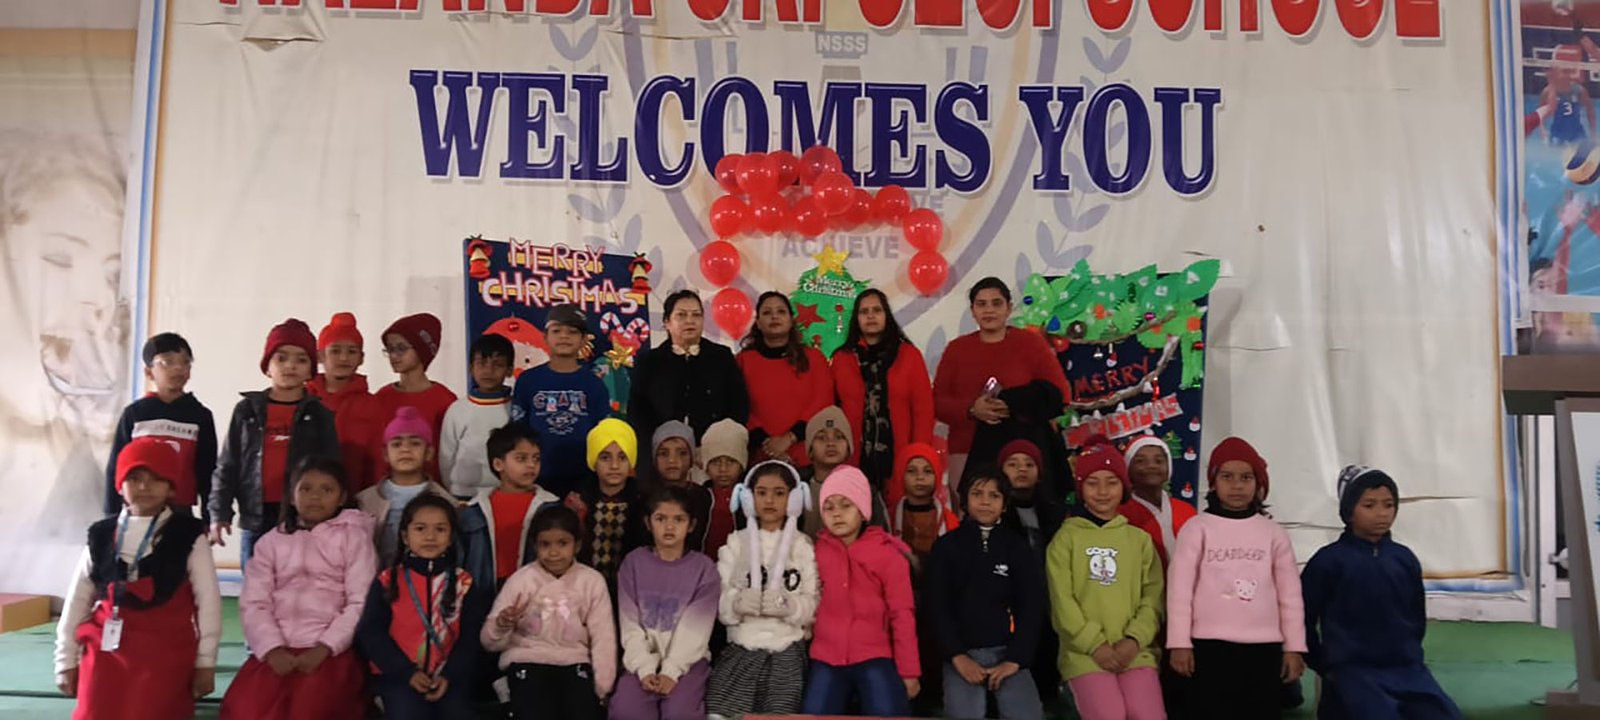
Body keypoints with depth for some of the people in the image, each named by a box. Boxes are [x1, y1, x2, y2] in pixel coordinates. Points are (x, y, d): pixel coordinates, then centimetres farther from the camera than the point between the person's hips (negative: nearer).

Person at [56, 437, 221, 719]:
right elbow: (77, 600, 12)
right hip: (107, 647, 3)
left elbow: (208, 601, -3)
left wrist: (205, 661, -3)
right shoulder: (101, 535, 7)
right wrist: (66, 659, 11)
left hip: (165, 651, -3)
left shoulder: (189, 535, -4)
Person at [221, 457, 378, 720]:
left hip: (333, 650, -3)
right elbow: (253, 602, 5)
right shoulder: (271, 541, 16)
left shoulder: (354, 536, 7)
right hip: (276, 649, 3)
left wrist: (324, 648, -13)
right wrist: (272, 648, -10)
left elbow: (361, 603, -3)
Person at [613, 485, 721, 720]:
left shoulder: (704, 568, 1)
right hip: (643, 659, 1)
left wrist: (671, 671, -18)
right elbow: (630, 625, -1)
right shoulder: (634, 563, 4)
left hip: (687, 660, -1)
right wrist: (645, 669, -14)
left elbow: (695, 628, -6)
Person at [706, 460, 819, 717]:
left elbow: (814, 604, 0)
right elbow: (717, 599, 2)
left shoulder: (803, 546, 8)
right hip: (741, 649, 1)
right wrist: (736, 603, -18)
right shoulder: (735, 543, 10)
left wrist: (789, 606, -18)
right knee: (722, 713, -11)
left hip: (787, 651, 0)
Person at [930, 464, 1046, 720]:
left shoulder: (1017, 546, 7)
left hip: (1007, 651, 1)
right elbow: (937, 605, 1)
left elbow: (1032, 605, 3)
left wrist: (1015, 659, -7)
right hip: (961, 653, -1)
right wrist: (957, 656, -9)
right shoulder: (947, 546, 4)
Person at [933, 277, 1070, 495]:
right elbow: (937, 402, 8)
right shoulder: (957, 348, 13)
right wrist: (971, 410, -11)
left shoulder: (1030, 343, 8)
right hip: (968, 453, 2)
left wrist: (1017, 407, -14)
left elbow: (1059, 395, 2)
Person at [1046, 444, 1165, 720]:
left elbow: (1153, 598, 6)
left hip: (1136, 651, 2)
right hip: (1085, 652, -2)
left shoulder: (1140, 539, 14)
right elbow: (1062, 601, -2)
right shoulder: (1066, 538, 5)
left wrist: (1134, 640, -9)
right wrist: (1095, 645, -10)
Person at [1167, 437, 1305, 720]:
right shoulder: (1197, 527, 0)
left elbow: (1290, 594, 9)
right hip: (1210, 647, -3)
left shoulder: (1273, 532, 9)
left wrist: (1294, 647, 6)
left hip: (1264, 648, 3)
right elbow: (1180, 588, -3)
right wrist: (1180, 643, -7)